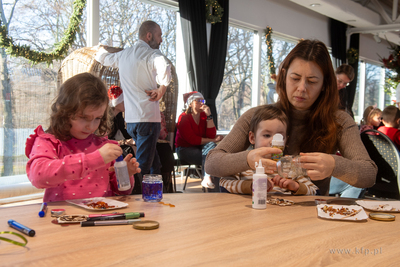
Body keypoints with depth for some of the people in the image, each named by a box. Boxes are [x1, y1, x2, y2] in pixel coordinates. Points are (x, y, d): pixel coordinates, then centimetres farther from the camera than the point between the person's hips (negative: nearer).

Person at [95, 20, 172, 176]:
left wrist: (100, 50, 56)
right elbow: (164, 67, -33)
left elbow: (102, 57, 34)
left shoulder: (123, 55, 15)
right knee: (142, 167, -7)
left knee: (154, 164, 18)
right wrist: (162, 88, -17)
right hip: (148, 118, -8)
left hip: (129, 119, 8)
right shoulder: (151, 54, -9)